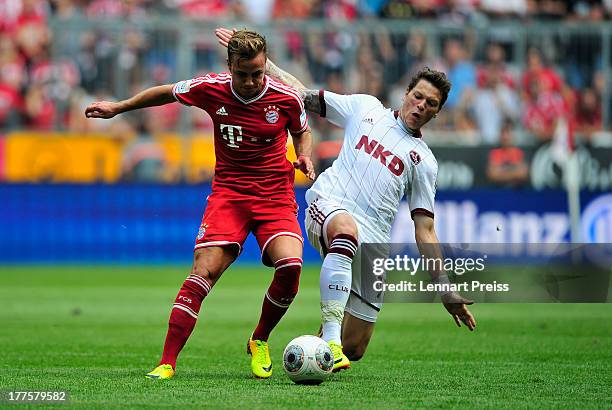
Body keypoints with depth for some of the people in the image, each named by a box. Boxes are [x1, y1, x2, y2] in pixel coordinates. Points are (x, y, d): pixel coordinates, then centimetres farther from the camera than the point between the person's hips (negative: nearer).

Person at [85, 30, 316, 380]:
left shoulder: (287, 98, -7)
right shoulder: (211, 89, -6)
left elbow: (302, 131, 16)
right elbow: (168, 93, 15)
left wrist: (305, 156, -5)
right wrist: (118, 107, 20)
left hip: (276, 196, 0)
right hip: (228, 191, 0)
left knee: (291, 264, -25)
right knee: (204, 270, -19)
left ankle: (259, 341, 2)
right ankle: (167, 361, -15)